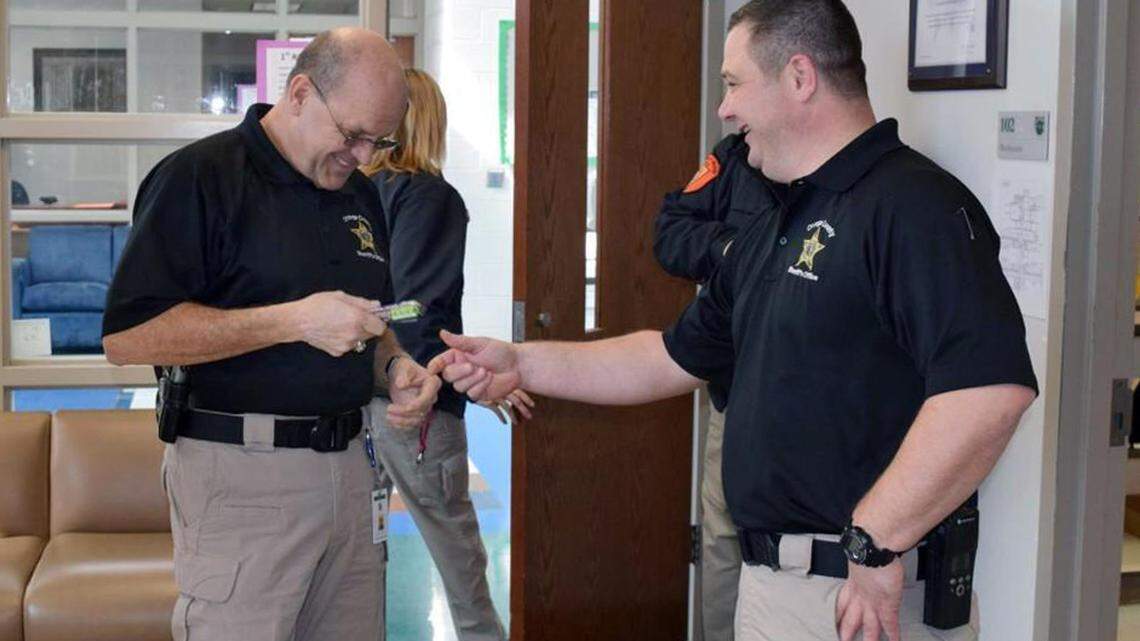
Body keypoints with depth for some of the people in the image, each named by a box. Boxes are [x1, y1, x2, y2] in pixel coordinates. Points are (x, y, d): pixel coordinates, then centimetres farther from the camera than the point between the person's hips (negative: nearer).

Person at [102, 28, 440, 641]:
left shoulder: (360, 194, 14)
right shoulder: (199, 176, -9)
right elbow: (127, 335, -17)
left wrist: (394, 365, 2)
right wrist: (296, 321, -20)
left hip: (347, 467, 7)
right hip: (239, 474, -6)